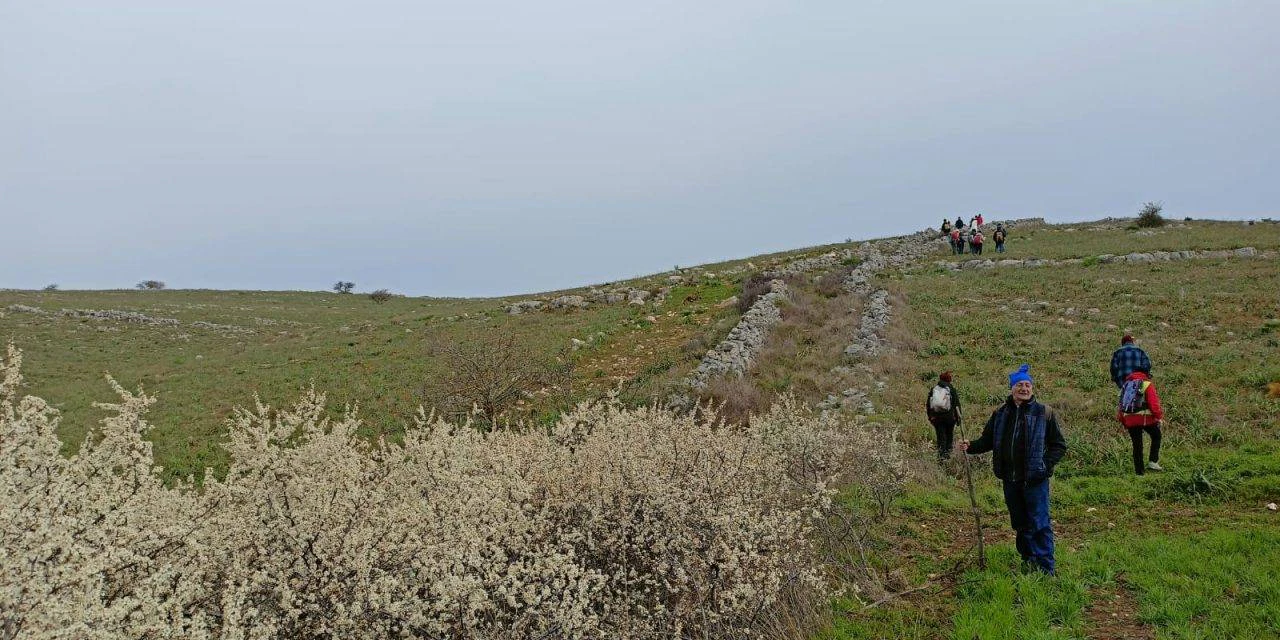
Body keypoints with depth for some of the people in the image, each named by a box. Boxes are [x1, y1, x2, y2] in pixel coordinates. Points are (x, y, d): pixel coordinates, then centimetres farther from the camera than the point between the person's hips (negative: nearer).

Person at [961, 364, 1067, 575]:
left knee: (1039, 522, -4)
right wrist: (971, 447, -4)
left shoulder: (1045, 413, -3)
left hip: (1035, 479, -5)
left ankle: (1045, 568, 3)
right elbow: (987, 440, 15)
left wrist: (1046, 465, -12)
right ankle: (1028, 560, 30)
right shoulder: (1001, 414, 8)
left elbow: (1059, 445, 0)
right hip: (1010, 479, 5)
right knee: (1019, 522, 15)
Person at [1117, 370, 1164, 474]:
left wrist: (1123, 423, 24)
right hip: (1144, 418, -4)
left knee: (1137, 445, 12)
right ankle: (1153, 462, 10)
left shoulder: (1126, 386, 19)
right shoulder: (1148, 385, 2)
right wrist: (1159, 417, 0)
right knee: (1156, 436, 19)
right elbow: (1154, 403, -10)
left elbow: (1121, 406, 18)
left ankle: (1139, 470, 13)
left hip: (1129, 420, 4)